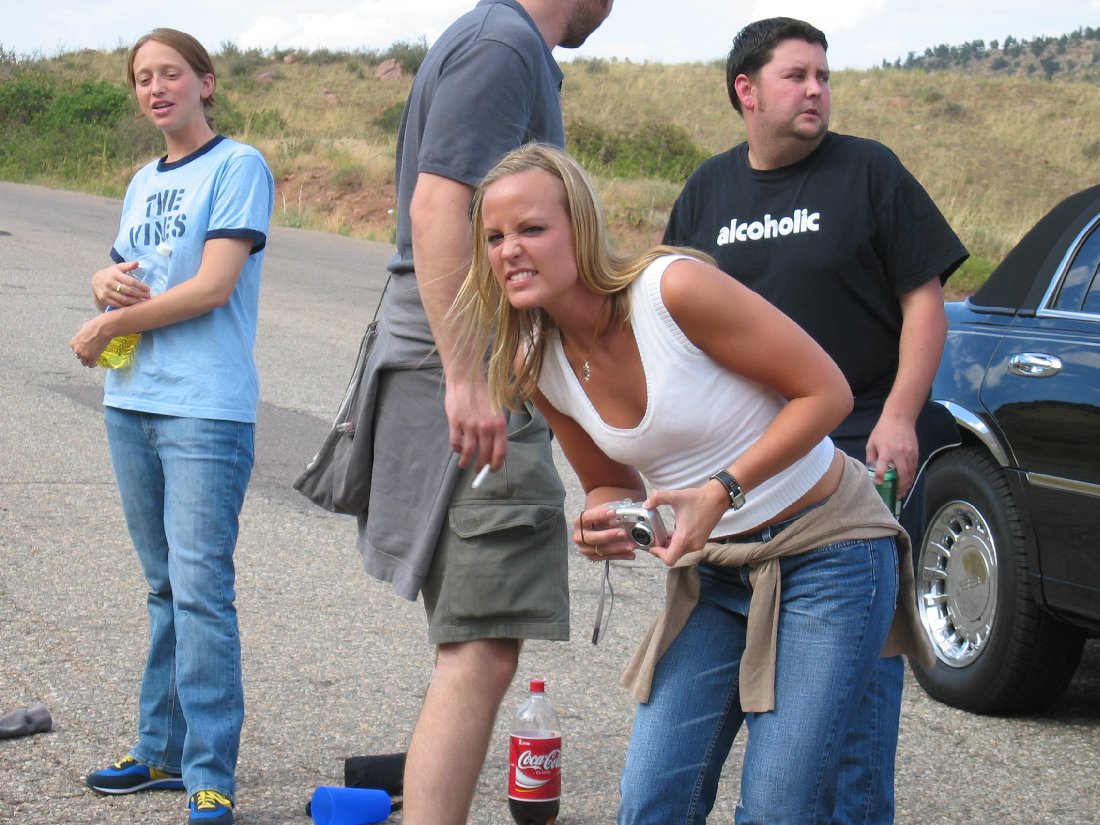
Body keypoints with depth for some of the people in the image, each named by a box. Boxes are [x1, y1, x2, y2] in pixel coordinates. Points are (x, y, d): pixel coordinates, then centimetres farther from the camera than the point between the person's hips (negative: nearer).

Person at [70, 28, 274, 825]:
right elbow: (114, 276, 20)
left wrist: (105, 328, -7)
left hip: (207, 409, -7)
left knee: (200, 588, -11)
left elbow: (213, 285, -14)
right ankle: (164, 750, 22)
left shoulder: (238, 167, -5)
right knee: (166, 586, 14)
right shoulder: (143, 182, 17)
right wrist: (108, 282, -5)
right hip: (133, 404, 7)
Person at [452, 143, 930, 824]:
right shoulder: (537, 367, -3)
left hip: (825, 548, -6)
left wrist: (721, 492, -25)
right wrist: (603, 522, -11)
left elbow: (827, 391, -17)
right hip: (713, 571, 6)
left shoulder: (675, 288, -23)